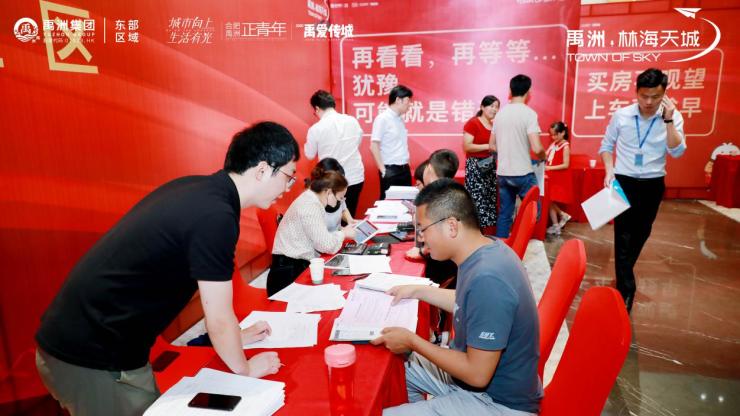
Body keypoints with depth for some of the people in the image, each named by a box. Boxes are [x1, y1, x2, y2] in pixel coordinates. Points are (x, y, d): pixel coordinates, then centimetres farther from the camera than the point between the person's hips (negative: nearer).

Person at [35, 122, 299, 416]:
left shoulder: (196, 188, 1)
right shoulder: (214, 215, -26)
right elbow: (218, 318, -17)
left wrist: (234, 335, 22)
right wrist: (245, 368, 0)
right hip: (94, 358, -8)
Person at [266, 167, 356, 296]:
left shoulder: (310, 199, 10)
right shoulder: (310, 207, -19)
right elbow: (327, 245, -20)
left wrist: (340, 232, 3)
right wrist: (343, 233, -3)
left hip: (299, 265, 9)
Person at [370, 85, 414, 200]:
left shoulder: (400, 119, 13)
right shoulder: (382, 119, -10)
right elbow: (374, 146, -14)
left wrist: (406, 166, 12)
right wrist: (383, 170, -16)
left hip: (404, 169, 8)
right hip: (390, 170, -8)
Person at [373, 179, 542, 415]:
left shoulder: (487, 279, -33)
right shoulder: (487, 249, -4)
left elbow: (477, 374, -27)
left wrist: (412, 341, -19)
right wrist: (419, 291, 10)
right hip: (472, 369, 9)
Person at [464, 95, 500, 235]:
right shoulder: (472, 123, -8)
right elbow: (466, 146, -16)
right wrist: (488, 146, -16)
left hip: (491, 166, 7)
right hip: (476, 166, -7)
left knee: (491, 200, 7)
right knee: (477, 201, -9)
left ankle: (489, 236, 14)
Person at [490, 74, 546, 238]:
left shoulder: (500, 113, 7)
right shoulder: (528, 113, -12)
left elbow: (492, 146, 13)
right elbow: (536, 148, -19)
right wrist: (543, 157, 2)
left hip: (502, 173, 6)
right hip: (523, 173, -6)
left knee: (504, 213, 12)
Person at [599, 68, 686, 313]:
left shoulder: (673, 117, -6)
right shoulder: (621, 115, -7)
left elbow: (677, 152, -15)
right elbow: (606, 146, 4)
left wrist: (668, 120, -21)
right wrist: (609, 170, -10)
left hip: (653, 184, 2)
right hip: (624, 182, -1)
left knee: (641, 233, 15)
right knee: (623, 235, -5)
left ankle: (625, 273, 37)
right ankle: (626, 289, 1)